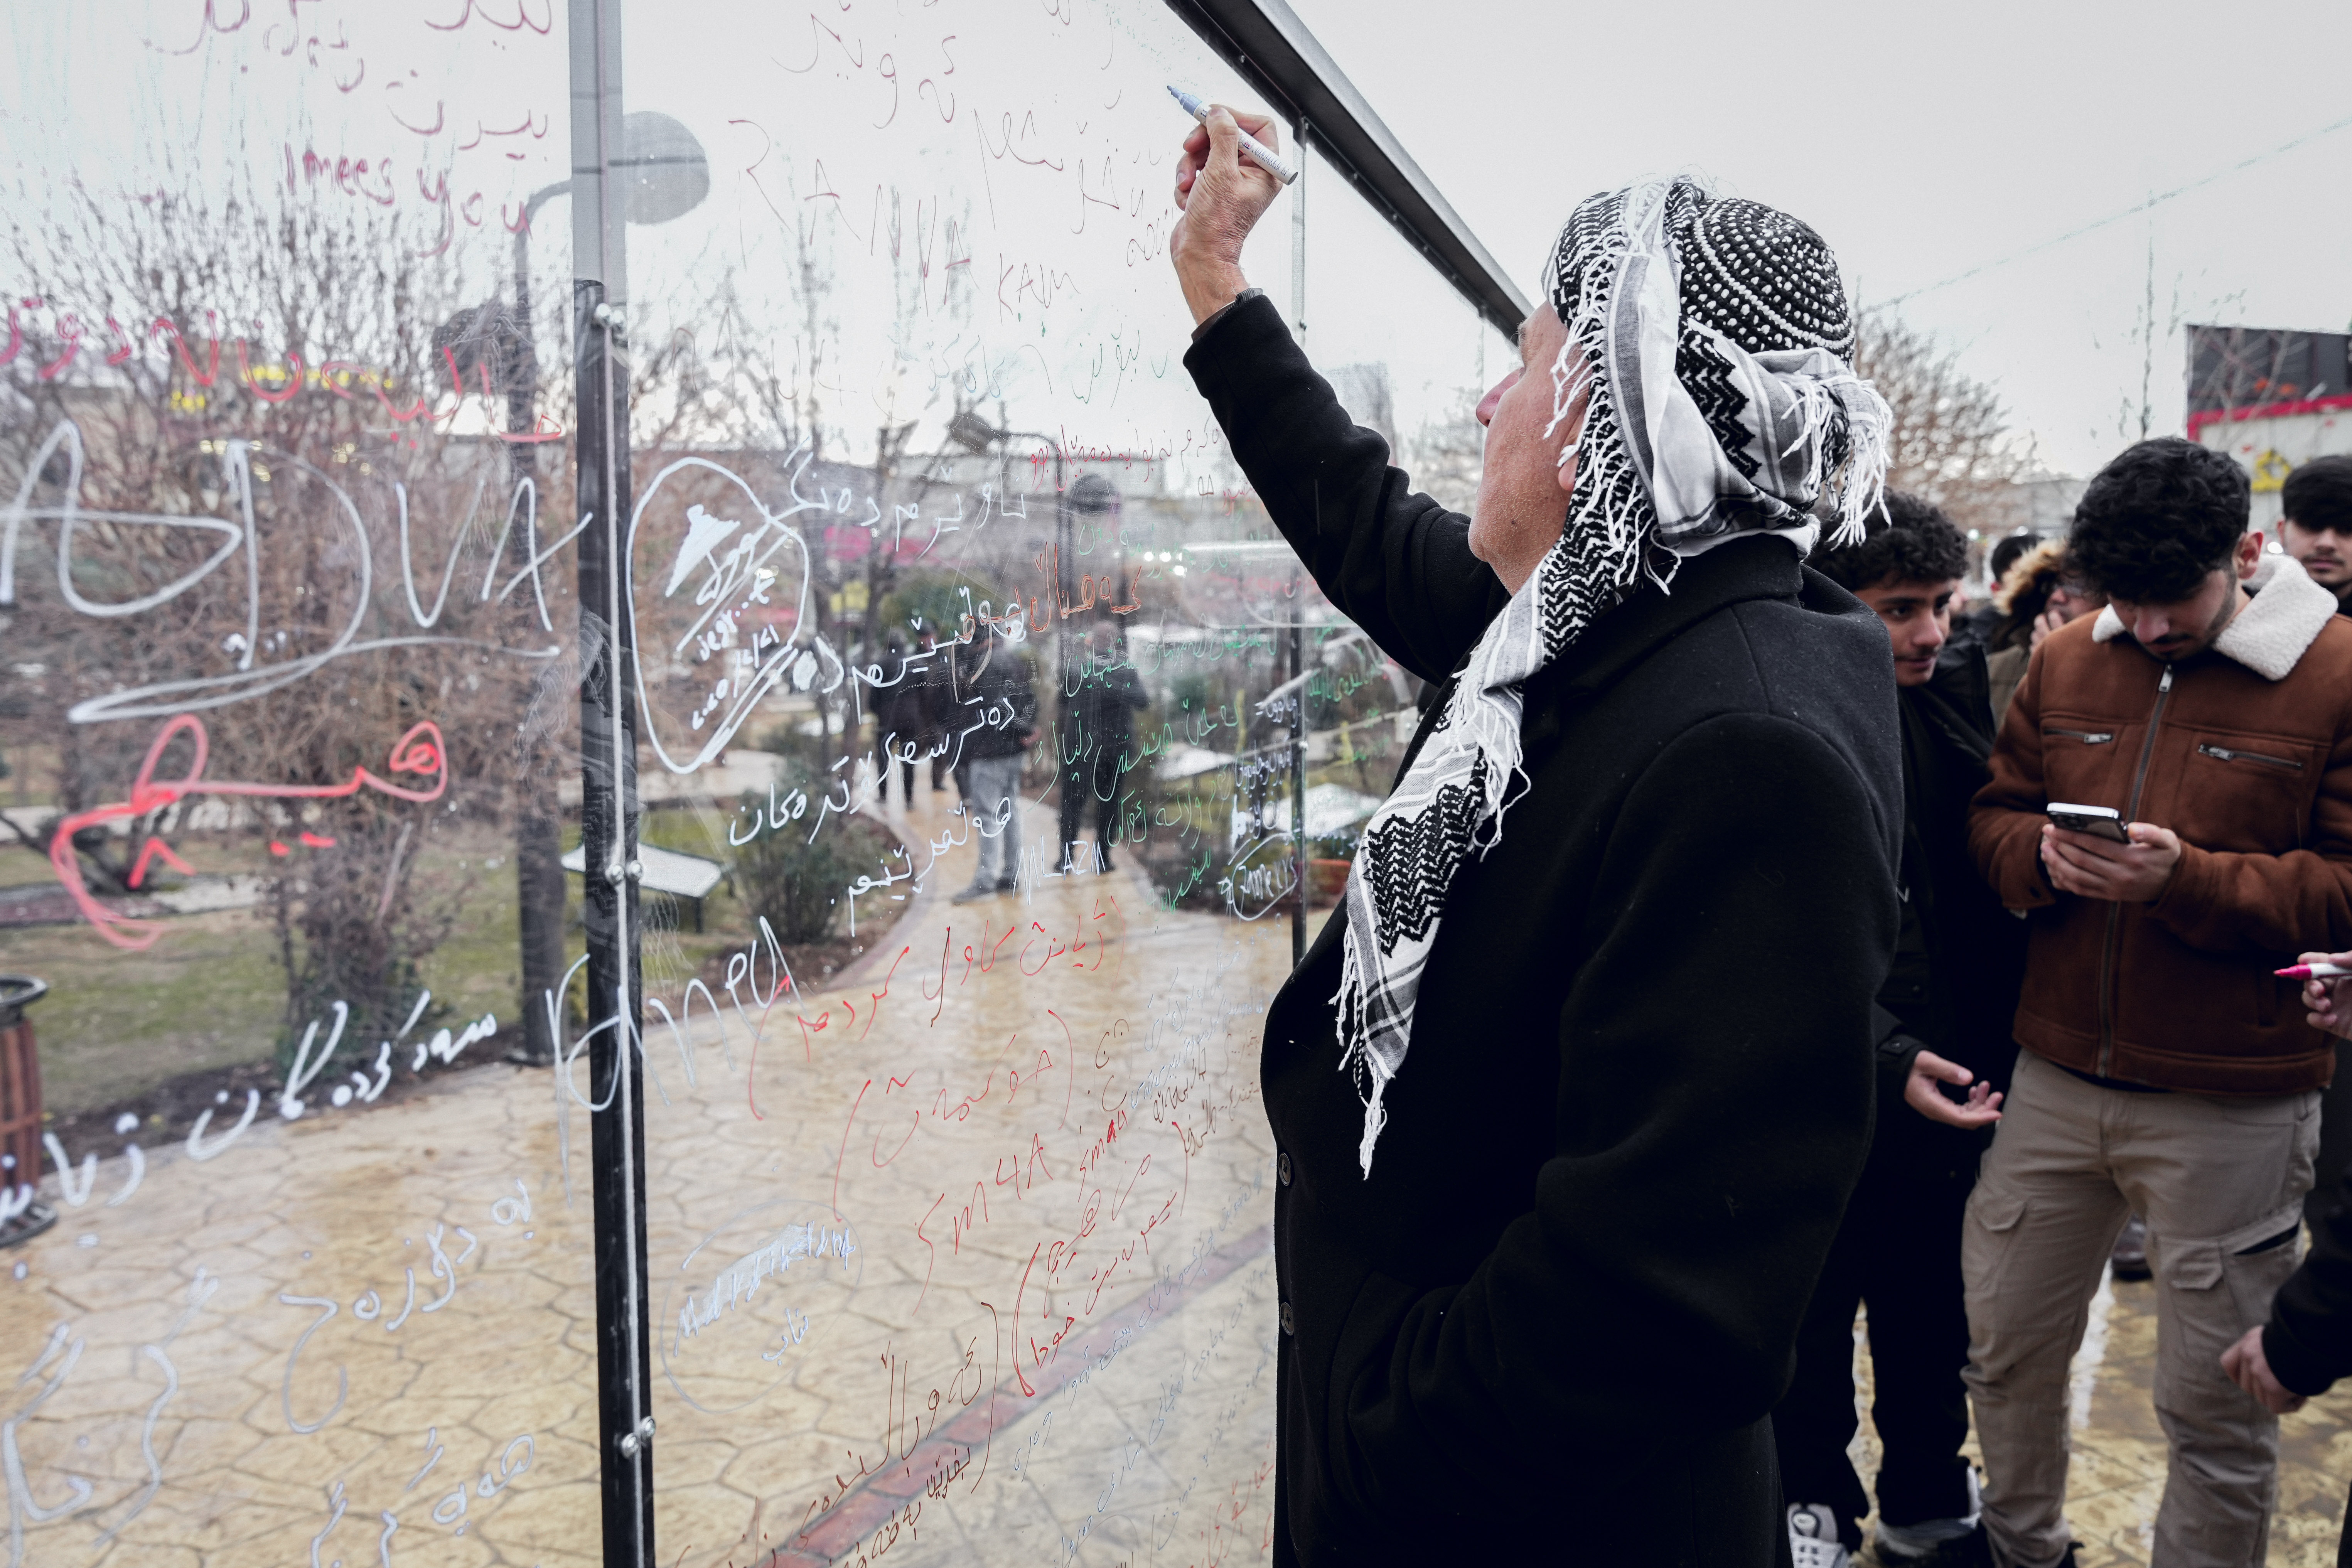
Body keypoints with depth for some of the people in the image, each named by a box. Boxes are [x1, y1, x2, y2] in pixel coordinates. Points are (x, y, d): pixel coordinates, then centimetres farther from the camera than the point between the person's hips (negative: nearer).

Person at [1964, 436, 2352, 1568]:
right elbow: (1993, 816, 10)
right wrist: (2039, 855, -12)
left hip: (2232, 1104, -4)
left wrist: (2188, 878, -23)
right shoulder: (2066, 665, 6)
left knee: (2215, 1403, 9)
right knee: (2003, 1347, 17)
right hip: (2056, 1078, 5)